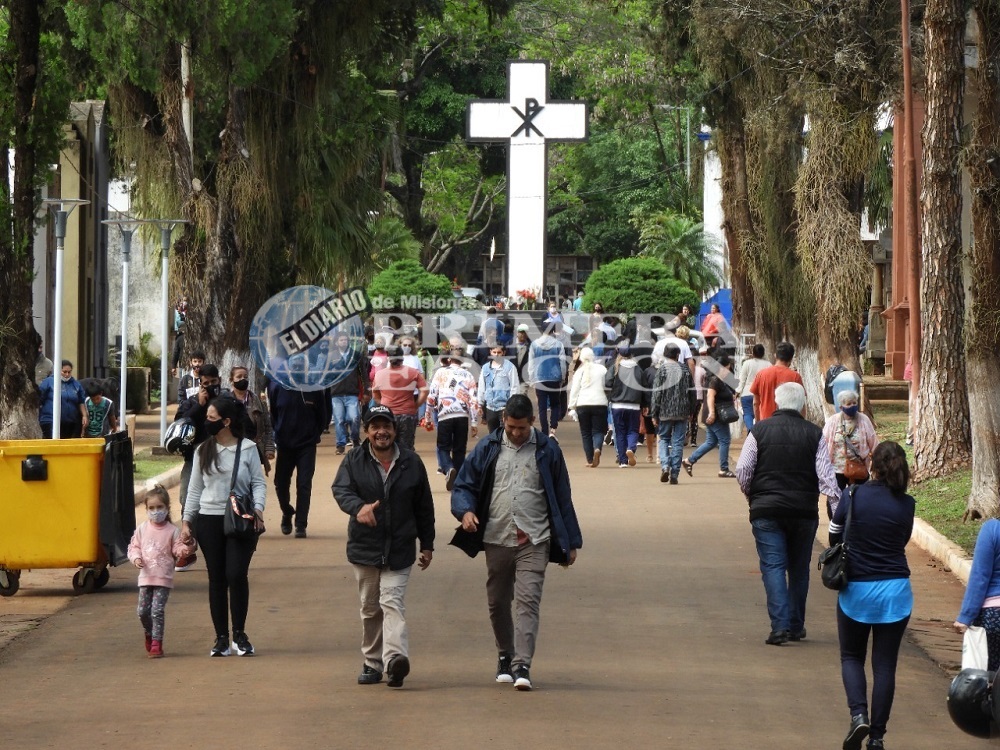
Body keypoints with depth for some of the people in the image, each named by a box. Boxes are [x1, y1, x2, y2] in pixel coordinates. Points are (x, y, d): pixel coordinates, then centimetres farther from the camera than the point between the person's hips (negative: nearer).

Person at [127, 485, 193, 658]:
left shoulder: (172, 531, -2)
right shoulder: (142, 529, 6)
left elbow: (177, 549, -4)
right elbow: (134, 547, 10)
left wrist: (185, 550, -26)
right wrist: (136, 558, -10)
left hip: (164, 578, -3)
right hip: (146, 577, 3)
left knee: (157, 611, -9)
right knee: (142, 611, 4)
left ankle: (156, 644, -2)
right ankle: (149, 635, 32)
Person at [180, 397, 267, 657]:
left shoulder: (247, 449, 0)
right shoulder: (203, 451, 8)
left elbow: (258, 483, 2)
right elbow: (195, 489, 12)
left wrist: (258, 509, -14)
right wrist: (187, 521, 8)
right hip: (209, 519, 3)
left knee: (237, 575, -12)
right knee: (217, 578, 4)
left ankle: (240, 635, 2)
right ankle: (221, 638, 10)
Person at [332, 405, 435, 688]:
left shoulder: (411, 463, 4)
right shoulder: (354, 461, 3)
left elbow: (424, 506, 10)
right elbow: (340, 489, -13)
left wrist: (427, 545, 11)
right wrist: (358, 507, -35)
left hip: (399, 548, -2)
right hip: (364, 547, 2)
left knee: (392, 602, -16)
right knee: (370, 607, 10)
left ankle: (395, 657, -29)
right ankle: (372, 663, 20)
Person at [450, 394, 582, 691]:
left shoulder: (547, 451, 3)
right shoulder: (488, 448, 6)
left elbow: (562, 497, 8)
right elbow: (464, 485, 8)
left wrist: (570, 542, 7)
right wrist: (465, 510, -14)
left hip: (534, 542, -2)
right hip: (496, 540, 2)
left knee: (528, 601, -12)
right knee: (497, 603, 10)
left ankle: (522, 665, -16)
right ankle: (504, 657, 28)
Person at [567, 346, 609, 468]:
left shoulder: (580, 371, 2)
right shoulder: (602, 369, 2)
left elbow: (574, 389, 2)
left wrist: (572, 406, 6)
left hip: (583, 404, 0)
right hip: (600, 403, 0)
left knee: (586, 432, 9)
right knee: (598, 430, 2)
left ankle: (590, 460, 7)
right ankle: (597, 449, -28)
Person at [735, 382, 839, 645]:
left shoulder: (759, 431, -2)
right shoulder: (814, 434, 0)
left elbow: (742, 471, -4)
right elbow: (826, 476, -6)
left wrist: (752, 497, 12)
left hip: (766, 511, -1)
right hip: (804, 512, 1)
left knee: (773, 567, -1)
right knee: (799, 568, 15)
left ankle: (780, 626, -14)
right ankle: (796, 626, 21)